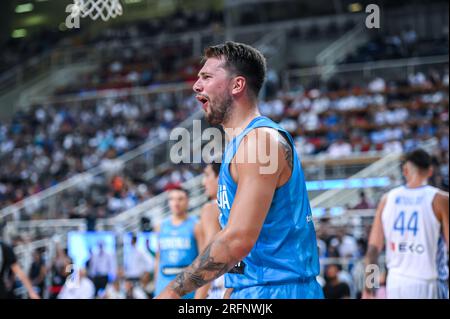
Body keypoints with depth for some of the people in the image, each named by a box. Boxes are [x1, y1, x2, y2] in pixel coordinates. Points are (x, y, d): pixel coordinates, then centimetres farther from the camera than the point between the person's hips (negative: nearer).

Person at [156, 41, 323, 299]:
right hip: (248, 291, 9)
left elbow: (238, 240, -23)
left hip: (278, 290, -9)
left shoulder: (261, 140, -15)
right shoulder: (239, 143, 16)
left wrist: (174, 291, -17)